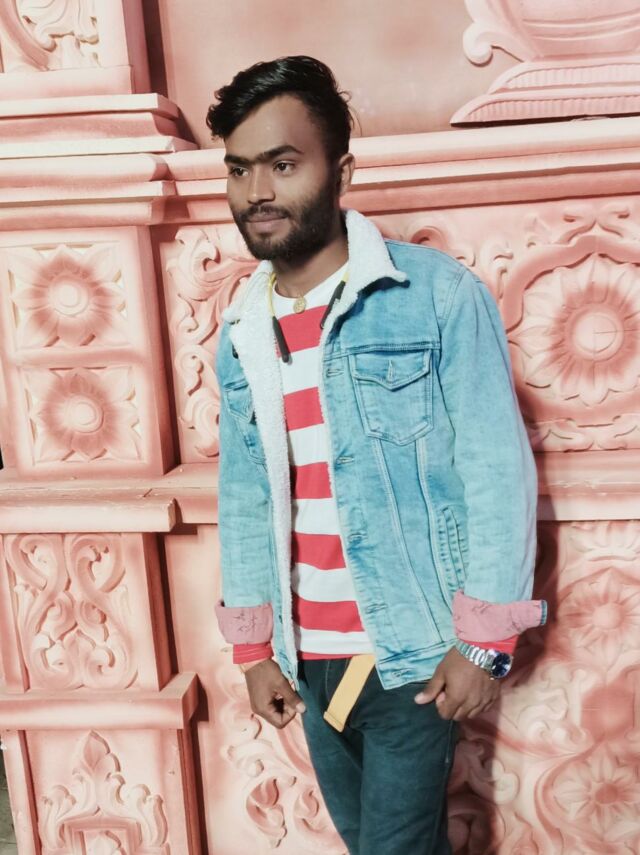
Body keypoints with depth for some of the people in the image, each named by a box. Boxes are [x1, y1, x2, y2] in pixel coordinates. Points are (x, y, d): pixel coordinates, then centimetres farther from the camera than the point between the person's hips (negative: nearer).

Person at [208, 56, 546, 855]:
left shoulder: (439, 293, -12)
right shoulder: (241, 331, 2)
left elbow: (497, 472, -12)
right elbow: (243, 496, 7)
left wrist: (484, 641, -11)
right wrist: (254, 647, 8)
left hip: (415, 653, -5)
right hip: (308, 660, 5)